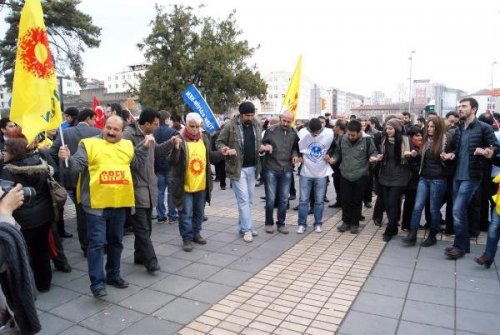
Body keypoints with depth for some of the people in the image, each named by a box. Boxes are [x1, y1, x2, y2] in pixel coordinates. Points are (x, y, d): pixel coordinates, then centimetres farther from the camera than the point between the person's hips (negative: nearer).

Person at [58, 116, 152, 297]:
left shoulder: (127, 145, 11)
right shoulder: (89, 144, -2)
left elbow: (138, 163, 11)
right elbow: (78, 165, -9)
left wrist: (145, 147, 2)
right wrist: (68, 158, -28)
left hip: (119, 203, 5)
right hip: (96, 203, -5)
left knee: (116, 241, 16)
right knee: (97, 243, -3)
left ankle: (113, 275, 31)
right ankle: (98, 282, 4)